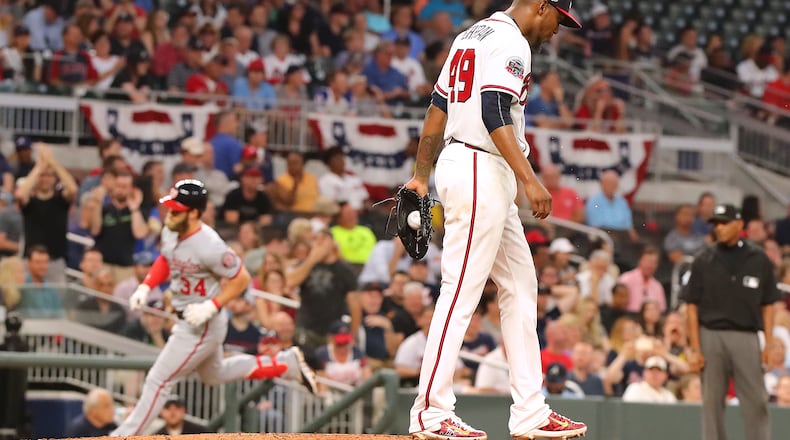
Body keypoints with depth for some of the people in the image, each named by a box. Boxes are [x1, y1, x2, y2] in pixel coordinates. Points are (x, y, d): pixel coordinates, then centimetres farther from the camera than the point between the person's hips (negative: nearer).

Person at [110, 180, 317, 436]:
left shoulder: (209, 246, -30)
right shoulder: (170, 233, -6)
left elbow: (241, 279, -20)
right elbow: (165, 260, 15)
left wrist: (211, 307, -28)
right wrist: (145, 287, 0)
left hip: (203, 325, -10)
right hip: (187, 321, 10)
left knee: (158, 380, -4)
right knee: (214, 375, 28)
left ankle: (127, 435, 8)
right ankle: (286, 363, 34)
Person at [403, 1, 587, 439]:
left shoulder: (472, 35, 19)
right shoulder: (510, 43, -12)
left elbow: (437, 106, 21)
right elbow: (495, 114, -23)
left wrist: (422, 175, 23)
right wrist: (529, 180, -27)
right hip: (483, 172, -11)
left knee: (520, 287, 11)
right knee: (461, 292, -9)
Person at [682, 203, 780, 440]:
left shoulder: (759, 260, 6)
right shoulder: (704, 260, 5)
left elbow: (768, 305, 7)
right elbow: (692, 306, 3)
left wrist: (769, 344, -2)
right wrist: (695, 348, -4)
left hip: (746, 338, 0)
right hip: (711, 336, 0)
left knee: (756, 402, -5)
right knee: (712, 403, 3)